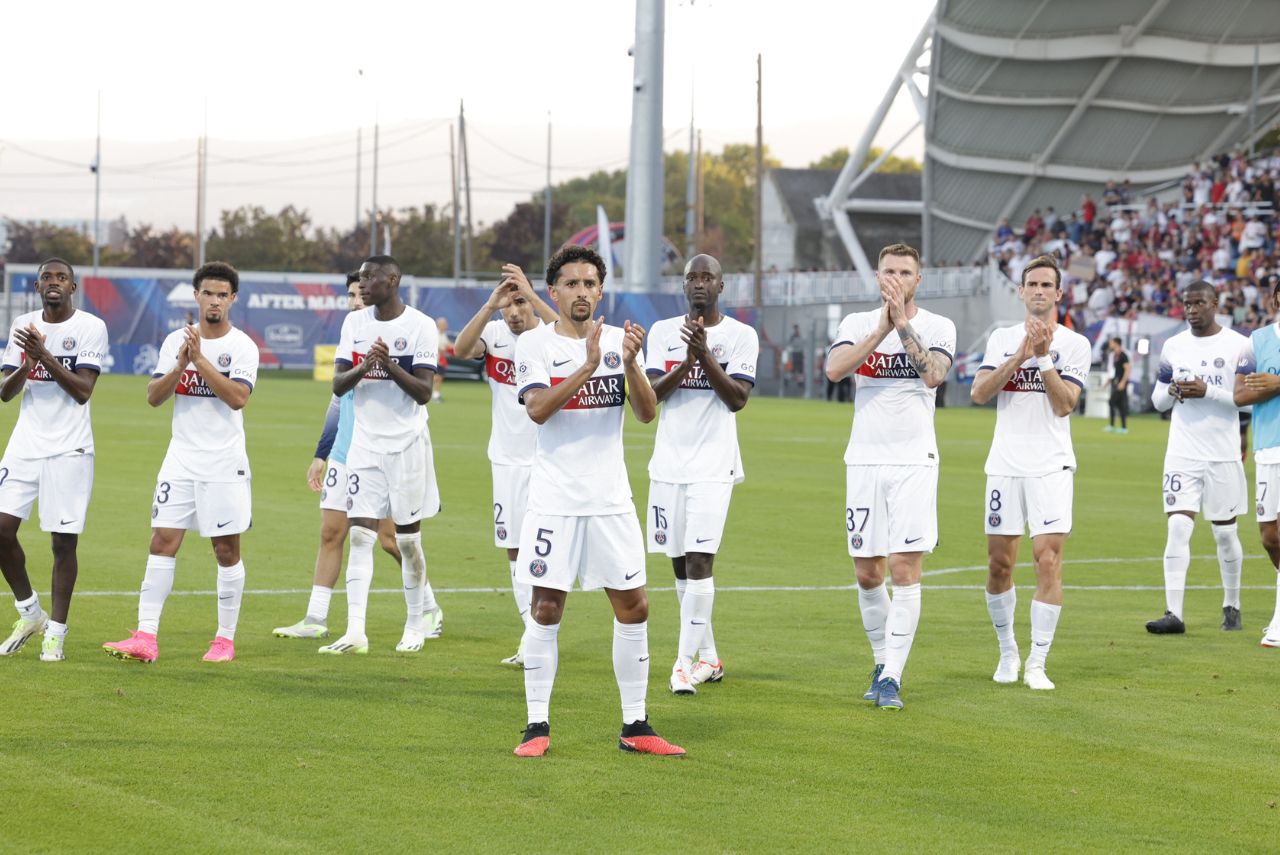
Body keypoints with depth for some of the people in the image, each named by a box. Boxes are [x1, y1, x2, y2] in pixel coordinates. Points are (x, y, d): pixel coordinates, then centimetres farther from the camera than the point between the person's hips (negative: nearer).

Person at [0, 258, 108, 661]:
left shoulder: (91, 327, -5)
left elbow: (83, 390, -13)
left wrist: (44, 355, -21)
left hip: (69, 448, -4)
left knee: (64, 541, -3)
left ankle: (56, 631, 8)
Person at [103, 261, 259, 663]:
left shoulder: (242, 346, -4)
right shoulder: (176, 341, 7)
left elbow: (237, 397, -18)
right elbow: (154, 396, 2)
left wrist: (200, 359, -20)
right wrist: (180, 366, -14)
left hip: (225, 463, -3)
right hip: (181, 459, 3)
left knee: (227, 550, 2)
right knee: (162, 542, -5)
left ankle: (225, 639, 12)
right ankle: (145, 638, -7)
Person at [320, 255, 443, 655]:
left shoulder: (420, 326, -9)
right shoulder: (354, 323, 6)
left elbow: (424, 392, -12)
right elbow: (338, 385, 2)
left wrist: (390, 365, -26)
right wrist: (363, 367, -18)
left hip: (407, 443, -4)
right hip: (365, 442, 4)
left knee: (408, 539, 3)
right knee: (360, 533, -5)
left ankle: (419, 621, 22)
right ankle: (355, 632, -10)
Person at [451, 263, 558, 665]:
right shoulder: (494, 333, -1)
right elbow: (461, 349, -20)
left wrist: (531, 295, -41)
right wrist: (489, 306, -32)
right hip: (507, 459, 5)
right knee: (515, 551, 8)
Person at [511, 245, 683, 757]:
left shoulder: (620, 340, 6)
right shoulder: (534, 344, -2)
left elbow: (647, 413, -3)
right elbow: (537, 408, -18)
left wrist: (630, 365, -20)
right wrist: (588, 365, -27)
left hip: (612, 500, 3)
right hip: (554, 500, -3)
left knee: (633, 607, 3)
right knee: (547, 609, -2)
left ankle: (635, 727, 10)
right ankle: (537, 726, 5)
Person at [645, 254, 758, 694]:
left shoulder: (741, 335, -1)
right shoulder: (663, 332, 8)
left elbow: (738, 398, -10)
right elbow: (651, 393, -2)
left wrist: (705, 356, -20)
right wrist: (685, 363, -18)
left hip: (713, 464, -4)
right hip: (668, 463, 4)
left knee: (699, 559, -14)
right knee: (681, 564, 8)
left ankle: (686, 661, -13)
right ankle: (708, 657, 20)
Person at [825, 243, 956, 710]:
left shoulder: (937, 327, 3)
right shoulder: (857, 323, 7)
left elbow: (934, 374, -17)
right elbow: (834, 369, -12)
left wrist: (904, 324, -19)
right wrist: (883, 328, -19)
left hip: (914, 461, -2)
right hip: (864, 461, 2)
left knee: (905, 570, -10)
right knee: (867, 574, 5)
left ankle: (892, 677, -8)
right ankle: (883, 660, 24)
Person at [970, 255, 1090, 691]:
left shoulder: (1074, 344, 3)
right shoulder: (1002, 338, 10)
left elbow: (1064, 404, -7)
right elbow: (979, 392, -3)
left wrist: (1044, 357, -14)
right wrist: (1020, 356, -12)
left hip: (1051, 467, -3)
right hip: (1005, 466, 3)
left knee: (1049, 561, -11)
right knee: (999, 565, 4)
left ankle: (1037, 663, -6)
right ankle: (1008, 652, 22)